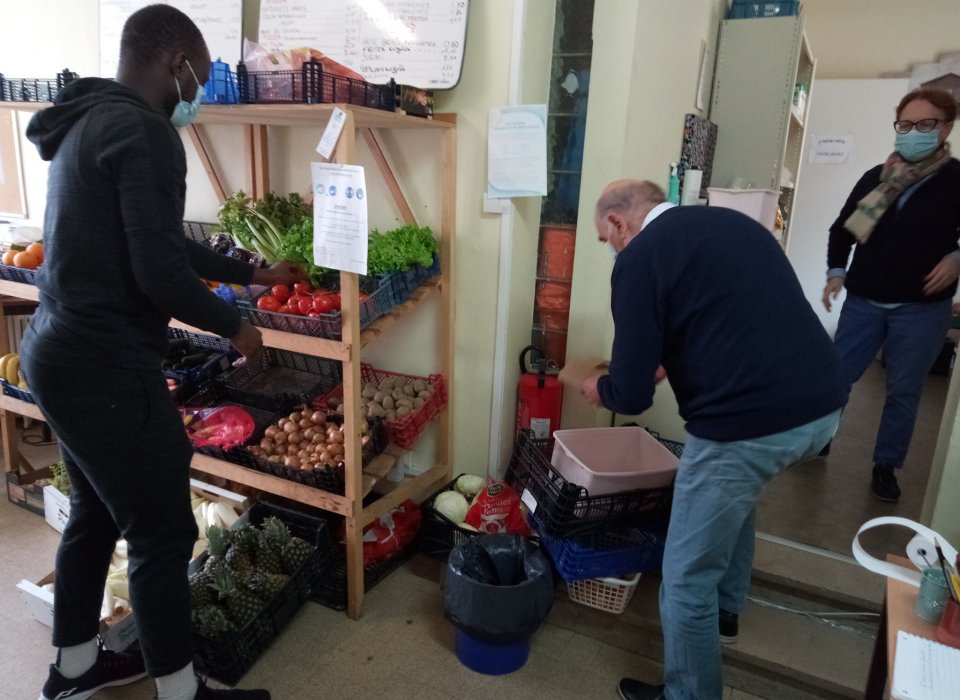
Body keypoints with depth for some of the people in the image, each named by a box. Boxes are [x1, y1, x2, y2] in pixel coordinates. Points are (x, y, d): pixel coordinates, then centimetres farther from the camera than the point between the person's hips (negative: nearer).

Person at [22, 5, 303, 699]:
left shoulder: (90, 122, 15)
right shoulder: (144, 130, -17)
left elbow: (163, 243, 20)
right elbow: (161, 270, -23)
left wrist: (255, 273, 25)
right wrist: (234, 325, -7)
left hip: (60, 353, 10)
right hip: (107, 367, -10)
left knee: (95, 513, 22)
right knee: (163, 534, 3)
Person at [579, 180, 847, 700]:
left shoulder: (639, 257, -7)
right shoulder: (730, 221, 17)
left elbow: (631, 395, -9)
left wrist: (599, 388, 13)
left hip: (751, 423, -9)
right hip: (823, 404, 10)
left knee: (687, 577, 10)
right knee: (737, 495, 37)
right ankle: (726, 610, 55)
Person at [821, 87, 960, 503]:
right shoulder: (875, 178, 5)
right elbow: (842, 229, 13)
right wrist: (836, 271, 1)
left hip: (921, 309, -2)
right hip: (864, 302, 2)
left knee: (904, 392, 8)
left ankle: (886, 466, 23)